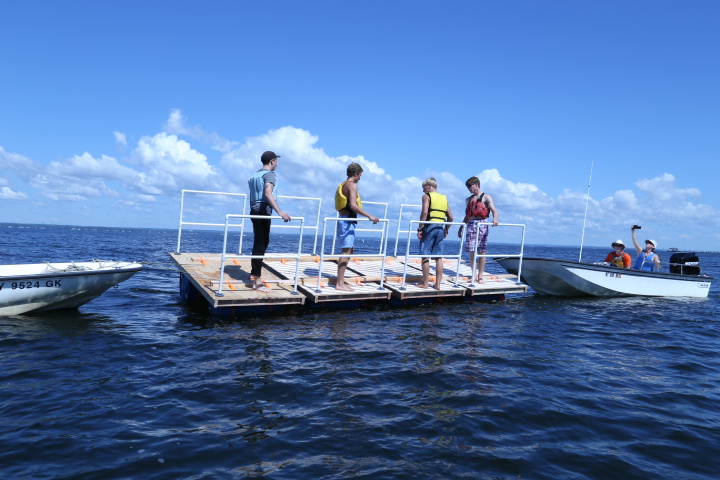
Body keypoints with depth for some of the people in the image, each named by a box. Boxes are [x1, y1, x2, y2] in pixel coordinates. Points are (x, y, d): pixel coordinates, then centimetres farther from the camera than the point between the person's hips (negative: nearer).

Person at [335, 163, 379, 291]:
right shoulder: (352, 185, -10)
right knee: (346, 251, -9)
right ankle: (340, 283, -9)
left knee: (350, 250, 16)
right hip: (348, 220, -10)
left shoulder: (343, 185, 20)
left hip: (343, 219, 10)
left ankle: (340, 280, 18)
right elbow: (353, 205, -23)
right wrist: (369, 216, -22)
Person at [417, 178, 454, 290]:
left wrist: (420, 229, -14)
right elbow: (450, 217, 11)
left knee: (425, 256, 1)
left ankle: (425, 283, 2)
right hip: (440, 228, 6)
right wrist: (446, 230, 20)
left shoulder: (427, 196, 0)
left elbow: (425, 212, -15)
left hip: (429, 227, -5)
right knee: (438, 257, 7)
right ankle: (437, 284, 9)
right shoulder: (444, 198, 17)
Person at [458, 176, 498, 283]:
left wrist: (495, 219, -28)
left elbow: (494, 210, -7)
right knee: (471, 251, 0)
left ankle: (480, 276, 1)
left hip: (482, 224, -4)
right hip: (471, 225, 4)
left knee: (481, 251, -3)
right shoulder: (469, 199, 21)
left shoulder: (486, 197, 5)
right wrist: (461, 228, 21)